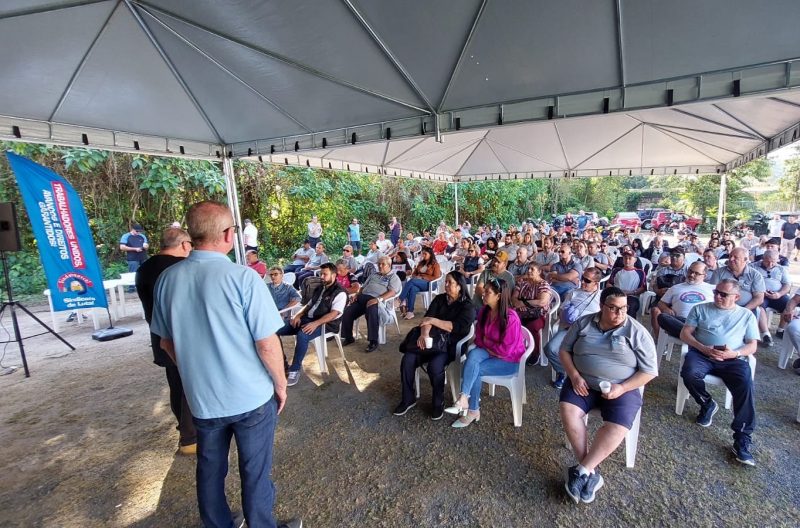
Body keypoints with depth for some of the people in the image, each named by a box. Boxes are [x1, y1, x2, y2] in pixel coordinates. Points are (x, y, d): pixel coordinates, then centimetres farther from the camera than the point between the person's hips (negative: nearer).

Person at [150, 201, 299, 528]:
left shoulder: (168, 279, -6)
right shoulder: (243, 277, -22)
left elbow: (167, 342, 5)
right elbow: (267, 344, -19)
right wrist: (281, 384, -2)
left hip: (200, 397, 5)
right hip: (251, 396, -4)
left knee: (209, 470, 24)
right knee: (255, 472, 15)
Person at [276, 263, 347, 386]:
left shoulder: (340, 292, -9)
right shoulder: (320, 288, 18)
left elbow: (333, 314, -19)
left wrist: (315, 323, -30)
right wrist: (298, 315, 2)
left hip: (325, 323, -8)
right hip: (307, 319, 8)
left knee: (302, 335, -37)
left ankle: (295, 369, -20)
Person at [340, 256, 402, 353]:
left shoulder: (393, 277, 8)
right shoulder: (373, 275, 30)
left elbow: (392, 292, -9)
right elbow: (363, 287, 30)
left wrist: (378, 299, -25)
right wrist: (357, 295, 8)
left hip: (376, 300, -6)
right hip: (362, 297, 7)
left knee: (372, 312, -38)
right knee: (347, 312, -13)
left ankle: (373, 341, -25)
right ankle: (348, 337, 3)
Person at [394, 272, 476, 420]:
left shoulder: (467, 307, -3)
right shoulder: (439, 299, 10)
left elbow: (458, 327, -18)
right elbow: (427, 318, -3)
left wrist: (433, 320, -20)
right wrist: (424, 333, -23)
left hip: (450, 345, -4)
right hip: (431, 340, 4)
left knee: (434, 365, -32)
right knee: (407, 360, -18)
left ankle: (438, 403, -6)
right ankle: (408, 399, 2)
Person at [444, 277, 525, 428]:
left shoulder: (511, 318, -25)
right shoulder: (484, 311, -4)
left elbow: (505, 350, -23)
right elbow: (479, 338, 6)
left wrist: (486, 341, -10)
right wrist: (490, 348, -12)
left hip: (509, 360, -5)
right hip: (490, 353, 6)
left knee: (474, 369, -24)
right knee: (473, 354, -27)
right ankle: (468, 404, -26)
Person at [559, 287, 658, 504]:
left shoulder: (637, 332, -5)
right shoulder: (583, 323, 2)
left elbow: (650, 370, -3)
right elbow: (564, 350, 7)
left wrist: (622, 388, -17)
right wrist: (574, 376, -10)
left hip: (622, 388, -1)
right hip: (583, 382, 2)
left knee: (617, 428, -27)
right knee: (568, 410, -24)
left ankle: (582, 470, -15)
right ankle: (591, 471, -15)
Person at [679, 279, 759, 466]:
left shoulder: (746, 315, 18)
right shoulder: (700, 309, 14)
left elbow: (752, 346, 11)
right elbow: (685, 334, 6)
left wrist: (734, 353, -10)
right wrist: (704, 348, -12)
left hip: (733, 359, 1)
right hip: (701, 354, 0)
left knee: (746, 385, -30)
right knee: (689, 373, -33)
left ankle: (742, 440, -23)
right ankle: (707, 404, -1)